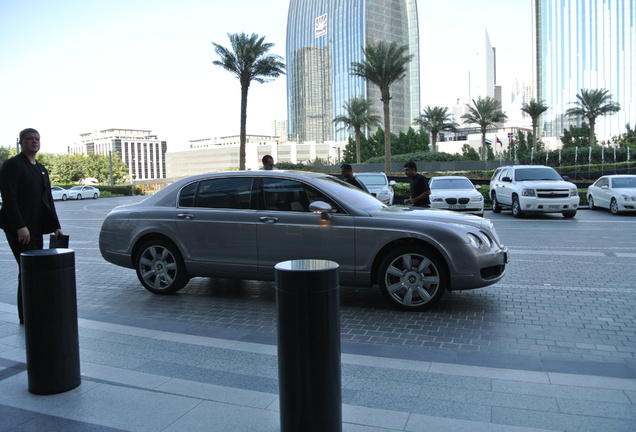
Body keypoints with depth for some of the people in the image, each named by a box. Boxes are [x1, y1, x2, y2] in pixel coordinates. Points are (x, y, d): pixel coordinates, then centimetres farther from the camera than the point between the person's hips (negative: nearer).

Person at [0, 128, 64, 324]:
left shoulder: (41, 169, 19)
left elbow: (48, 200, 19)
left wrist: (55, 226, 11)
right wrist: (20, 226, -20)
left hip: (36, 228, 7)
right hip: (19, 229, -7)